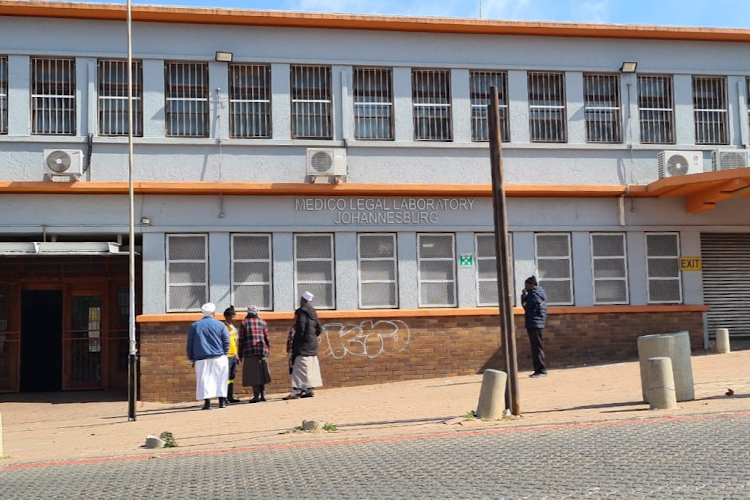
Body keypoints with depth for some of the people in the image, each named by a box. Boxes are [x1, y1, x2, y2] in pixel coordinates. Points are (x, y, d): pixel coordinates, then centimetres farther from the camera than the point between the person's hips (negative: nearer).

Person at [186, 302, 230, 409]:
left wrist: (192, 358, 14)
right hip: (219, 358, 0)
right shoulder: (220, 325, 4)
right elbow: (226, 341, 1)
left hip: (201, 359, 0)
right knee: (220, 379, 8)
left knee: (204, 379, -1)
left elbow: (190, 343, 8)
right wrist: (224, 353, 12)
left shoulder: (194, 325, 8)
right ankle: (222, 401, 6)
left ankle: (207, 402, -11)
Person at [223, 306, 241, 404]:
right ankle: (224, 398, -6)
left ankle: (231, 397, 17)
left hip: (233, 356, 9)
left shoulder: (233, 328, 16)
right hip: (227, 356, -9)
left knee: (232, 376, 11)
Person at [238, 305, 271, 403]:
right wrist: (268, 351, 19)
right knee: (261, 373, 10)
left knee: (252, 373, -3)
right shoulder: (263, 323, 9)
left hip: (249, 351, -3)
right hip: (262, 351, 3)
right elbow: (267, 339, 9)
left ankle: (256, 395, -11)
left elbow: (241, 340, 0)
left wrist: (240, 355, 5)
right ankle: (262, 395, 10)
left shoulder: (244, 323, 2)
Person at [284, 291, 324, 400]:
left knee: (300, 367, -11)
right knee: (311, 366, 12)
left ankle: (297, 391, -15)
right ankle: (310, 390, 17)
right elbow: (319, 328, 13)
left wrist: (296, 341, -10)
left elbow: (300, 327, -20)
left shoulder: (301, 311, -12)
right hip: (312, 344, 8)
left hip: (303, 344, -8)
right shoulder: (313, 312, 12)